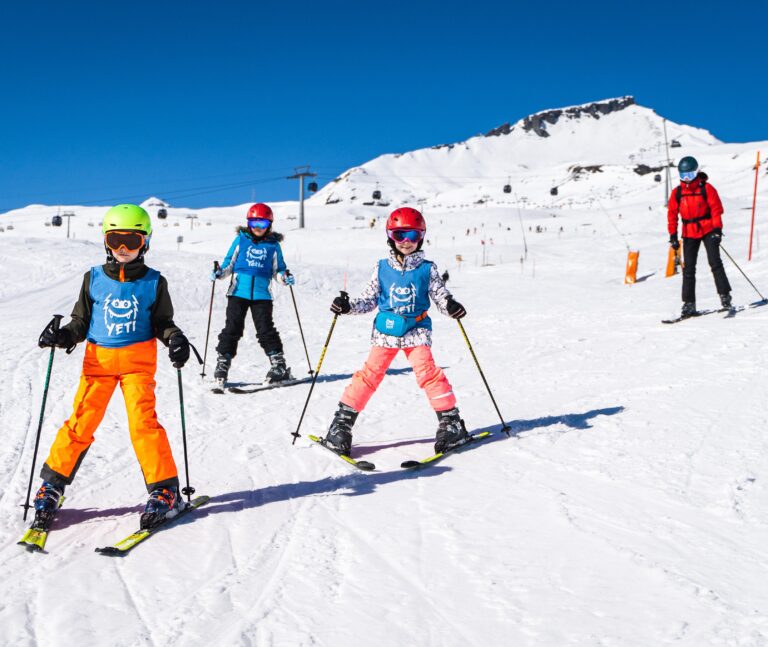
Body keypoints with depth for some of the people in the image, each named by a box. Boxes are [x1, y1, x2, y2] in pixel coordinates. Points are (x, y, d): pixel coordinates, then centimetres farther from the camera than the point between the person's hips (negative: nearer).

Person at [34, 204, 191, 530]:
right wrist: (63, 336, -7)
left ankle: (165, 490, -4)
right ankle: (52, 485, 15)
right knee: (80, 422, -1)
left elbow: (162, 323, 8)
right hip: (98, 359, 2)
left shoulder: (154, 282, 3)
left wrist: (175, 339, -11)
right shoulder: (94, 278, 6)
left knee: (143, 421, -12)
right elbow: (81, 321, 12)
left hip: (138, 361, -1)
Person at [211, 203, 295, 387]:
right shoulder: (241, 240, 10)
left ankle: (279, 366, 3)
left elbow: (278, 269, 15)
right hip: (238, 291, 1)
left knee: (266, 330, -4)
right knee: (232, 328, 0)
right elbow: (229, 263, 15)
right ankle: (222, 364, 6)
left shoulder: (273, 245, 10)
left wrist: (285, 277, -5)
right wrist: (219, 272, -3)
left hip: (261, 294, -1)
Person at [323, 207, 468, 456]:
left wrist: (451, 306, -18)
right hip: (385, 330, 1)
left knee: (427, 372, -16)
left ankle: (450, 421, -3)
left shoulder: (427, 269, 1)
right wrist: (347, 306, -7)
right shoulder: (382, 268, 4)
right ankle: (342, 422, 2)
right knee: (370, 374, -6)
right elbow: (369, 300, 8)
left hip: (417, 330, -1)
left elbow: (441, 297, 3)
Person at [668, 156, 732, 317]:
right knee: (688, 269, 1)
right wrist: (673, 235, 1)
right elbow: (672, 214, 6)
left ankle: (725, 295, -2)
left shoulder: (706, 188, -5)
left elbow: (716, 209, -6)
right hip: (689, 234, 3)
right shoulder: (677, 192, 3)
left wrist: (717, 229, -14)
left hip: (708, 230, -3)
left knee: (715, 263, -9)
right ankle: (689, 303, 3)